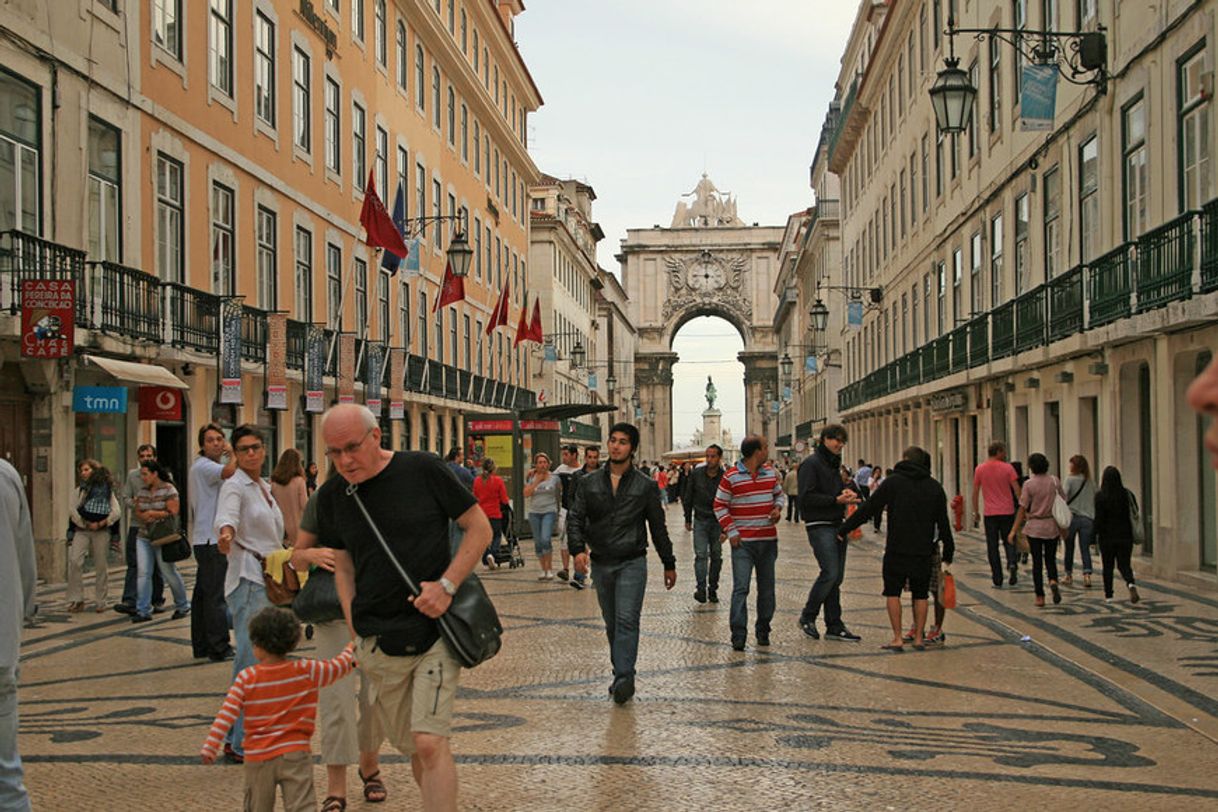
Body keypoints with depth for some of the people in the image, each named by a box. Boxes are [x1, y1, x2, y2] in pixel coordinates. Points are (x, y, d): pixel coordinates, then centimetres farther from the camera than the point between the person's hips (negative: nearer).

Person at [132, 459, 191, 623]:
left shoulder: (168, 490, -7)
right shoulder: (142, 492, 11)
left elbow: (173, 512, -14)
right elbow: (138, 514, 15)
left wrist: (151, 513, -9)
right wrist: (145, 517, -8)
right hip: (144, 537, 5)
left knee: (169, 572, 2)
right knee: (143, 573, -5)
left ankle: (182, 606, 19)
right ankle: (143, 611, -4)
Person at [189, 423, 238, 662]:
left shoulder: (203, 467, 20)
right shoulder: (203, 466, -13)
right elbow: (228, 472, -33)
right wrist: (233, 454, -16)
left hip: (205, 540, 11)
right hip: (211, 540, -11)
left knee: (203, 594, 12)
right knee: (216, 595, -10)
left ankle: (201, 646, 17)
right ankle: (219, 649, -9)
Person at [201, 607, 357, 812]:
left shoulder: (246, 678, -5)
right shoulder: (306, 672, -4)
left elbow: (226, 715, -9)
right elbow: (340, 666, 8)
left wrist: (210, 747, -6)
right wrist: (351, 649, 29)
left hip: (257, 758, 1)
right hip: (294, 754, -1)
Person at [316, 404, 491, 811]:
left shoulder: (422, 469, -6)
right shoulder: (331, 496, 6)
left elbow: (479, 528, 0)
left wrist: (447, 585, -11)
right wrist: (356, 631, 6)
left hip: (434, 632, -4)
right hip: (378, 645, 4)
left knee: (430, 743, -14)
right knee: (411, 747, 9)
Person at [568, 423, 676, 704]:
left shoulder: (645, 486, 2)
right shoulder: (589, 483, 7)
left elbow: (658, 527, 8)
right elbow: (575, 518, 2)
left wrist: (669, 564, 12)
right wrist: (577, 548, -16)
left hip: (632, 563, -3)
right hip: (601, 564, 3)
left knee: (627, 620, -15)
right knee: (611, 624, 11)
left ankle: (624, 677, -21)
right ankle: (620, 675, 21)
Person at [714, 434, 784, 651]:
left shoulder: (771, 473, 7)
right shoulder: (731, 476, -8)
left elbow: (779, 494, 22)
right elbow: (719, 506, -3)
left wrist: (777, 508, 0)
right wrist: (731, 531, -10)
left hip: (768, 540, 5)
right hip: (743, 542, -5)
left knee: (767, 588, 11)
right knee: (741, 588, -10)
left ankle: (763, 630, 23)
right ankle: (738, 635, -9)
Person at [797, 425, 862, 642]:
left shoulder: (836, 464, 17)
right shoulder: (811, 464, -9)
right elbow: (806, 497, -17)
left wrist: (849, 493, 1)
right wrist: (836, 500, -21)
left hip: (837, 525, 8)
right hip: (820, 525, -8)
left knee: (836, 577, 8)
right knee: (830, 573, -14)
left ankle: (834, 626, 12)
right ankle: (807, 617, 2)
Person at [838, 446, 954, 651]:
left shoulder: (893, 482, -3)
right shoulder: (935, 486, 7)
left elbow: (868, 509, -5)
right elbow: (943, 523, 9)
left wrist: (844, 529, 1)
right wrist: (948, 551, 16)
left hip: (897, 550, -3)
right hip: (924, 551, 3)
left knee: (893, 592, 4)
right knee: (920, 595, 13)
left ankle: (897, 639, -2)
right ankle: (918, 638, 11)